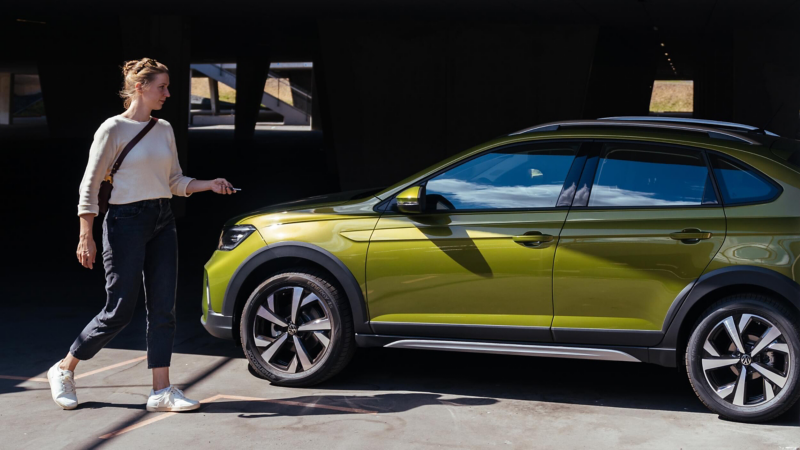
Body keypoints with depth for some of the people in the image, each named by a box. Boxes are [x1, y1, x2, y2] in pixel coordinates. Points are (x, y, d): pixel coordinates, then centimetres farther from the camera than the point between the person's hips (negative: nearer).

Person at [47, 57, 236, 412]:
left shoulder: (164, 129, 11)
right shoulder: (113, 129, -8)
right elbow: (90, 185, -8)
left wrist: (209, 185, 0)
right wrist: (86, 236, -13)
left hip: (162, 222, 7)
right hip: (126, 222, -7)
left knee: (163, 308, 2)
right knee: (120, 311, -2)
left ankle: (161, 390, 7)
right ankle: (64, 370, 18)